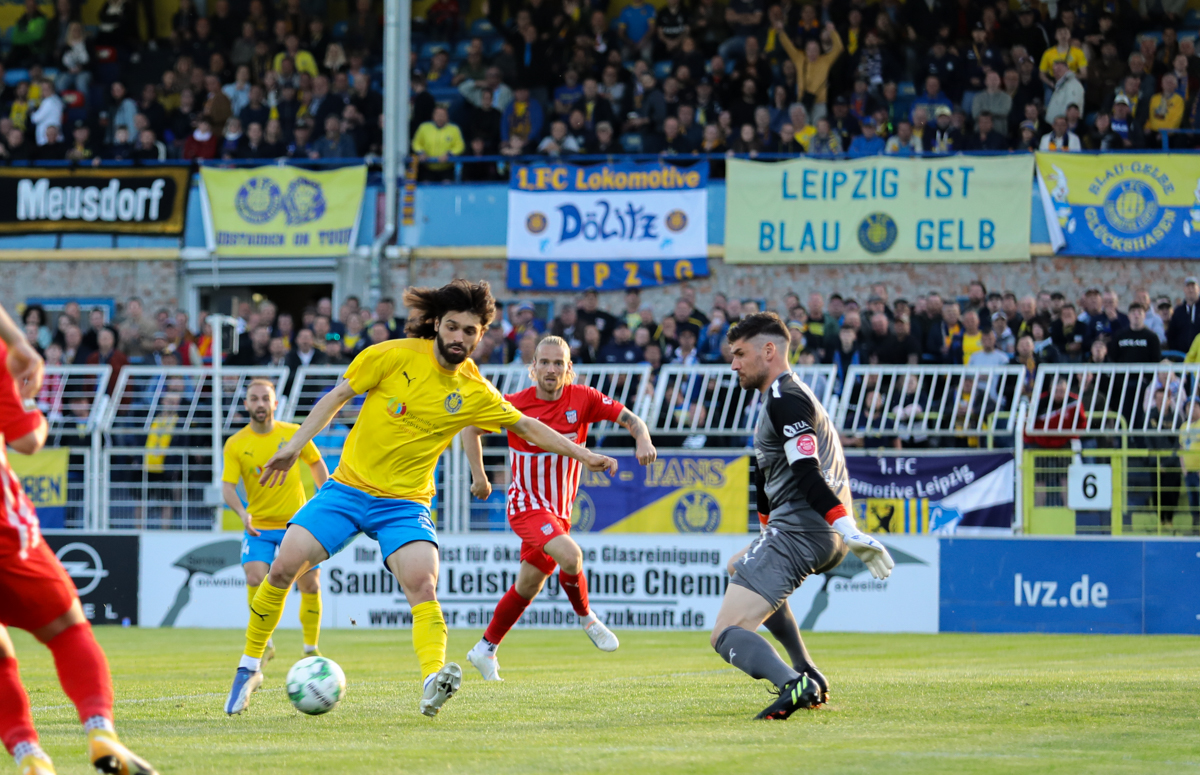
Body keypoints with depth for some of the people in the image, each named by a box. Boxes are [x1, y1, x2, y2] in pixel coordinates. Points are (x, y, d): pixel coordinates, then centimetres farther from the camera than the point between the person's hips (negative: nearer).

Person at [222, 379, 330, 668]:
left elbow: (316, 463, 13)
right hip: (258, 525, -1)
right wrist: (242, 512, -30)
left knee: (310, 584, 2)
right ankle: (263, 644, -9)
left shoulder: (294, 434, -3)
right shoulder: (236, 444, -6)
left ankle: (311, 650, 20)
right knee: (255, 578, -22)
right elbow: (228, 485, -12)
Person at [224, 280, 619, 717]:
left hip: (406, 503, 0)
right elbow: (337, 397, 3)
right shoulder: (394, 356, -5)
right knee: (283, 567, -14)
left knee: (422, 583, -27)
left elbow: (525, 426, 12)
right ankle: (250, 666, 6)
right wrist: (294, 447, -1)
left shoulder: (474, 393, 0)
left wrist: (582, 454, 7)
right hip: (348, 486, 0)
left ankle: (434, 681, -44)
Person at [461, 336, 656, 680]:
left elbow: (630, 419, -7)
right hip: (527, 504, -4)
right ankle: (586, 618, -3)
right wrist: (479, 476, 1)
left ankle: (485, 649, 27)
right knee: (570, 555, -28)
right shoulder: (515, 404, -10)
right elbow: (471, 429, 5)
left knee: (528, 587, 11)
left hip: (559, 509, 4)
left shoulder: (582, 398, -5)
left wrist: (643, 439, -28)